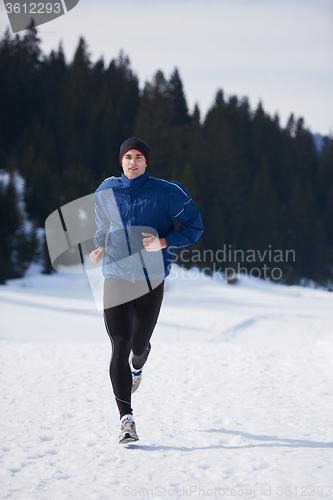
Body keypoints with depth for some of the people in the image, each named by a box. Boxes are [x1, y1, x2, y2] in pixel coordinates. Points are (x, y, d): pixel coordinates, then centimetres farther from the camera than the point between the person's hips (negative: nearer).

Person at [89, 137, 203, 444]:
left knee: (139, 344, 12)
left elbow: (195, 226, -1)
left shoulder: (165, 192, -5)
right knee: (120, 345, -11)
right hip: (116, 277, 1)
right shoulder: (106, 193, 4)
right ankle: (126, 418, -12)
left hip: (151, 280, -1)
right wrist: (100, 248, 4)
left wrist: (163, 242, -16)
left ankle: (136, 369, 53)